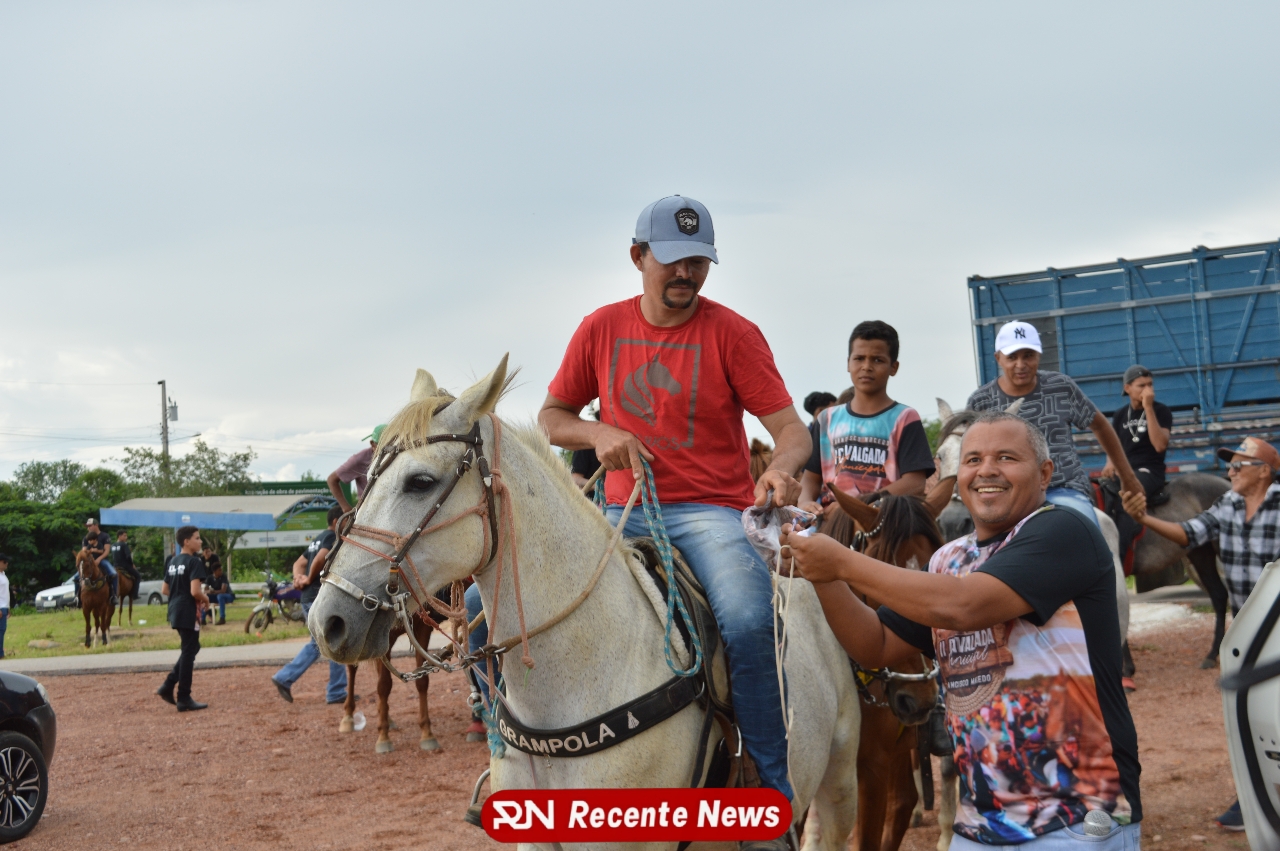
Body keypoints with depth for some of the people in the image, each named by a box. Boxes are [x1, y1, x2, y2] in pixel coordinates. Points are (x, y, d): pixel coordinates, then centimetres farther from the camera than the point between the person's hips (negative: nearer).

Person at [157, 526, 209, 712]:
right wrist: (205, 599, -5)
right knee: (188, 653, -1)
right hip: (188, 613, -9)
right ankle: (184, 699, 3)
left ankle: (168, 686, 15)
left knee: (191, 648, 21)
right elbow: (195, 591, -23)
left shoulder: (173, 561, 12)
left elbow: (164, 589, 15)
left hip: (175, 611, 9)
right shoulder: (194, 561, -15)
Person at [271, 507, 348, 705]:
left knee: (317, 644, 18)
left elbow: (299, 563, 20)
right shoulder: (333, 537, -9)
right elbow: (321, 558, -26)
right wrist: (309, 579, -11)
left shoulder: (318, 539, 20)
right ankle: (337, 692, 4)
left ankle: (284, 678, 16)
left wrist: (299, 577, 0)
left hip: (309, 599, 10)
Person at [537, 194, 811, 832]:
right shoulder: (601, 328, 8)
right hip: (624, 511, 4)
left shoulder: (732, 332, -2)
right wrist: (598, 433, -7)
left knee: (750, 623, -32)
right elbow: (551, 419, 14)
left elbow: (791, 429, -6)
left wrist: (782, 467, -29)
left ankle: (777, 788, -12)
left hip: (711, 510, -3)